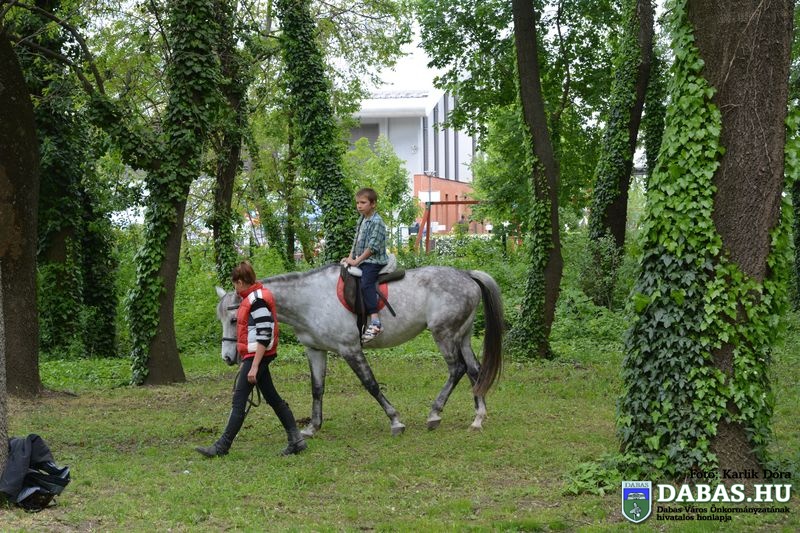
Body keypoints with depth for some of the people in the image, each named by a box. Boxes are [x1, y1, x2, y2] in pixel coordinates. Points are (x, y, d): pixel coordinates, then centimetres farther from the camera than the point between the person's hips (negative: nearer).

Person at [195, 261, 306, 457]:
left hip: (257, 357, -11)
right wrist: (246, 362, 25)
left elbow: (264, 336, -22)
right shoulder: (251, 298, 14)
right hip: (253, 357, 11)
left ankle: (222, 446, -4)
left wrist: (254, 366, -23)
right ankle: (295, 439, 13)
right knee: (273, 398, 12)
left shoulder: (257, 300, -17)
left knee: (239, 401, -7)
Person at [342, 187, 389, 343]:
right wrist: (350, 257, 7)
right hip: (361, 260, 10)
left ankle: (375, 322, -38)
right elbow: (356, 241, 20)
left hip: (374, 261, -10)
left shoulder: (377, 222, -13)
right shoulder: (361, 220, 15)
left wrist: (357, 261, -18)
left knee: (366, 283, -28)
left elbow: (373, 247, -19)